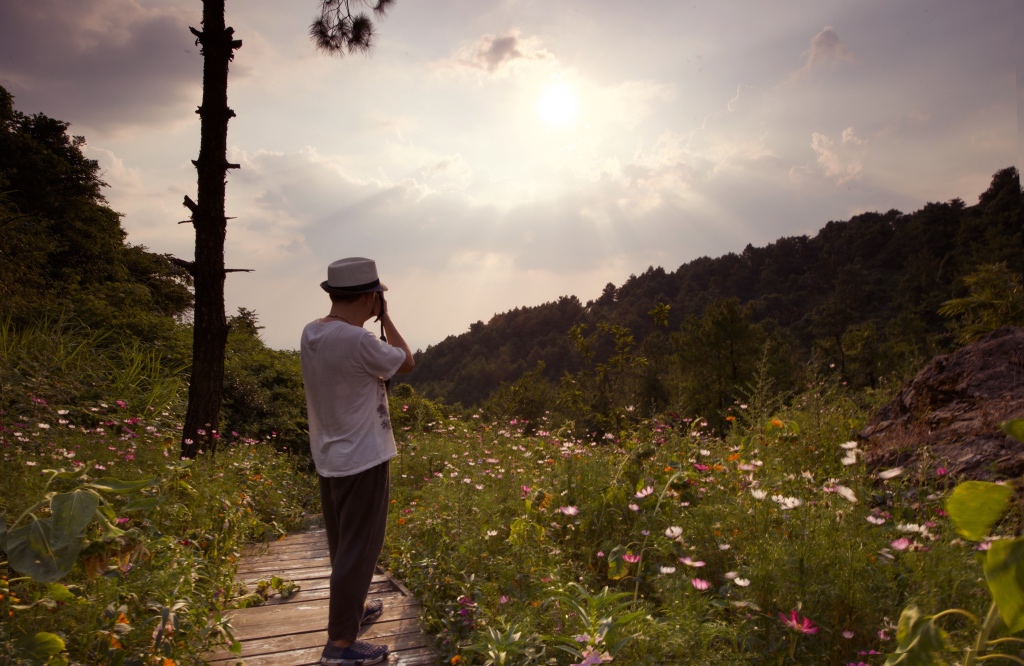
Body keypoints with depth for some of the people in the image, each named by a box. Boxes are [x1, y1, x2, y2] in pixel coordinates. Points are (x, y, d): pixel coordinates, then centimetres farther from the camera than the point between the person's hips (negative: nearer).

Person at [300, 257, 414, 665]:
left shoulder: (310, 334, 0)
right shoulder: (357, 341, -25)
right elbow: (405, 363, -8)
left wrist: (371, 321, 8)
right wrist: (385, 318, -2)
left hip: (329, 458, 9)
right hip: (363, 460, -9)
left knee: (343, 544, 22)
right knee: (358, 549, 2)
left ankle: (350, 607, 40)